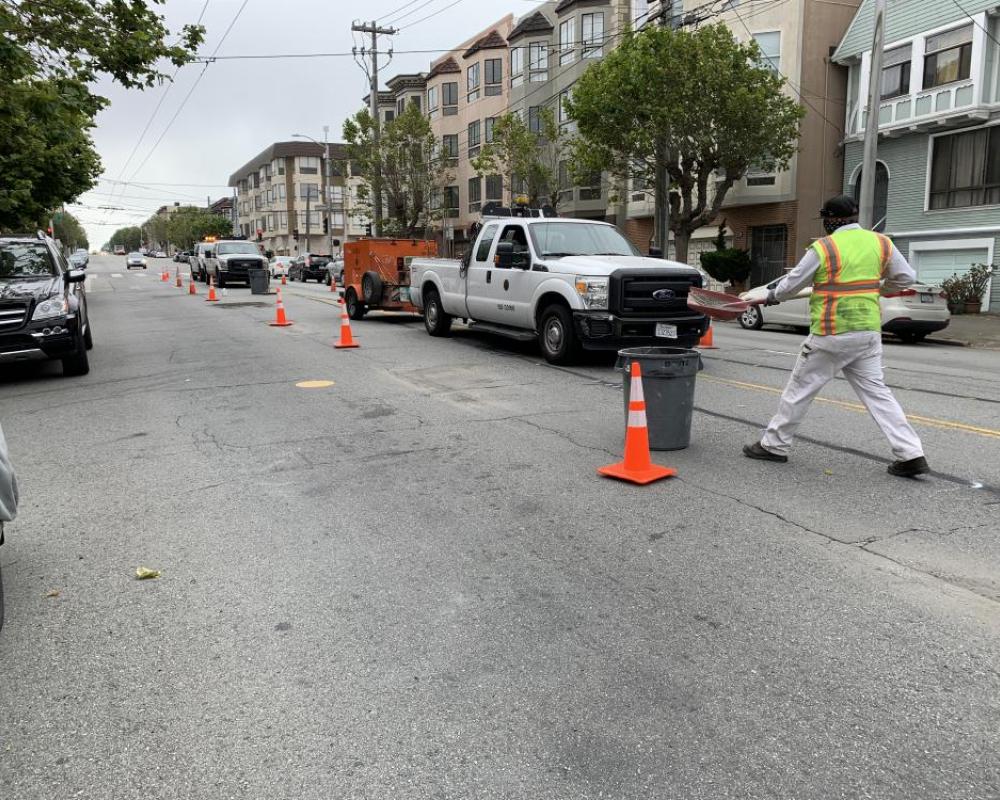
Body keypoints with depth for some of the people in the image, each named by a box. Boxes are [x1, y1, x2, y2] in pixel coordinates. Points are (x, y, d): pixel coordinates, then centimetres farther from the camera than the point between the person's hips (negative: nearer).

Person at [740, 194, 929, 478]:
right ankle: (911, 454, 8)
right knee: (876, 391, 10)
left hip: (831, 336, -5)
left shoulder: (823, 248, -9)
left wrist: (773, 296, 18)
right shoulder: (881, 242, 6)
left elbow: (791, 284, -2)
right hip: (868, 332, 6)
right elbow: (907, 277, 13)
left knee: (800, 388, 6)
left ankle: (774, 445, 16)